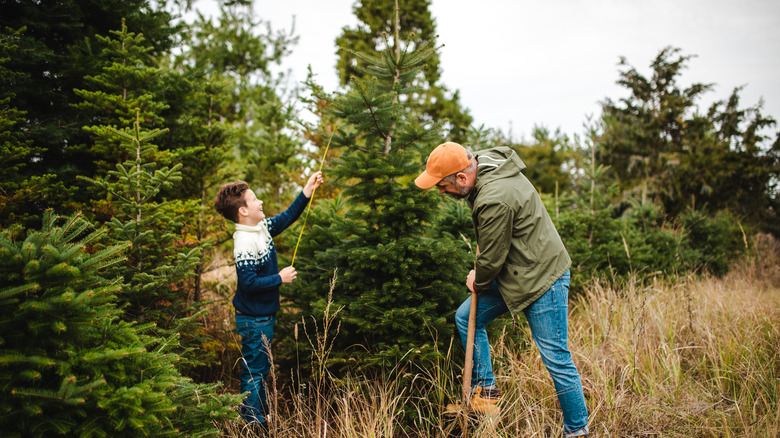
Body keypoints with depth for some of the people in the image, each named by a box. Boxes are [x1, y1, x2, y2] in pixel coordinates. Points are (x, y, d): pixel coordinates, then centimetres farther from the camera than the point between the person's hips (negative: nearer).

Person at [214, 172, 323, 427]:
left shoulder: (262, 227, 1)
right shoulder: (245, 244, -26)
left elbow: (287, 217, 13)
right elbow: (249, 283, -29)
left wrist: (307, 191, 5)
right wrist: (280, 278, -19)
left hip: (264, 314, 9)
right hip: (253, 319, -9)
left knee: (261, 368, 22)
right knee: (254, 371, 4)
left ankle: (262, 413, 39)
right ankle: (253, 424, 17)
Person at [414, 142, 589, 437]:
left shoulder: (494, 200, -30)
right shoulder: (485, 161, 1)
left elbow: (492, 259, -18)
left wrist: (478, 281, 2)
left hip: (541, 280, -10)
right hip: (513, 274, 10)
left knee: (556, 358, -2)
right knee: (466, 317, 13)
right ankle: (485, 390, 22)